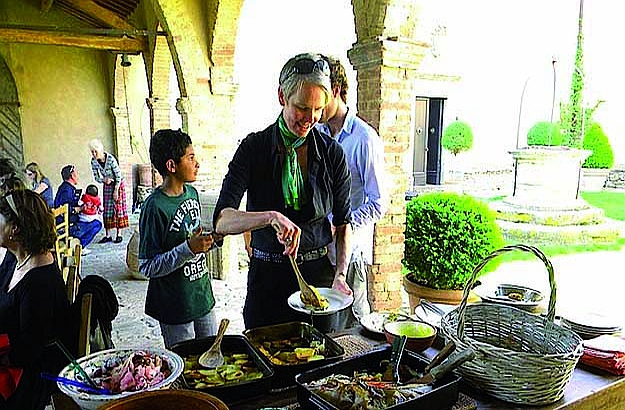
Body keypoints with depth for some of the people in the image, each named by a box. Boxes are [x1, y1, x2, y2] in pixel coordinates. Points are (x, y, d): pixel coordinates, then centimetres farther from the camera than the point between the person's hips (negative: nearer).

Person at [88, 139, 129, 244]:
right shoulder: (93, 161, -9)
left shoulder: (111, 159, -24)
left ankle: (119, 234, 4)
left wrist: (116, 190, -17)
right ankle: (107, 235, 8)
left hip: (118, 184, -5)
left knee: (118, 208, -3)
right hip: (107, 186, 5)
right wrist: (104, 180, -22)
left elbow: (118, 175, -19)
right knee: (107, 209, 4)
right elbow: (96, 177, 0)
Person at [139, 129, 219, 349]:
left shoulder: (192, 193, 4)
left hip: (203, 296, 7)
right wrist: (189, 249, -27)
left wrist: (211, 239, -3)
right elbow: (147, 267, -19)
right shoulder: (154, 206, -20)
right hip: (176, 308, -7)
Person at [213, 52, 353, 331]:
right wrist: (271, 217, -36)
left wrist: (340, 274, -11)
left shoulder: (331, 152, -4)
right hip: (268, 277, -1)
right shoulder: (255, 148, -9)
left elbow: (343, 223, 3)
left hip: (319, 275, 1)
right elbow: (222, 221, -19)